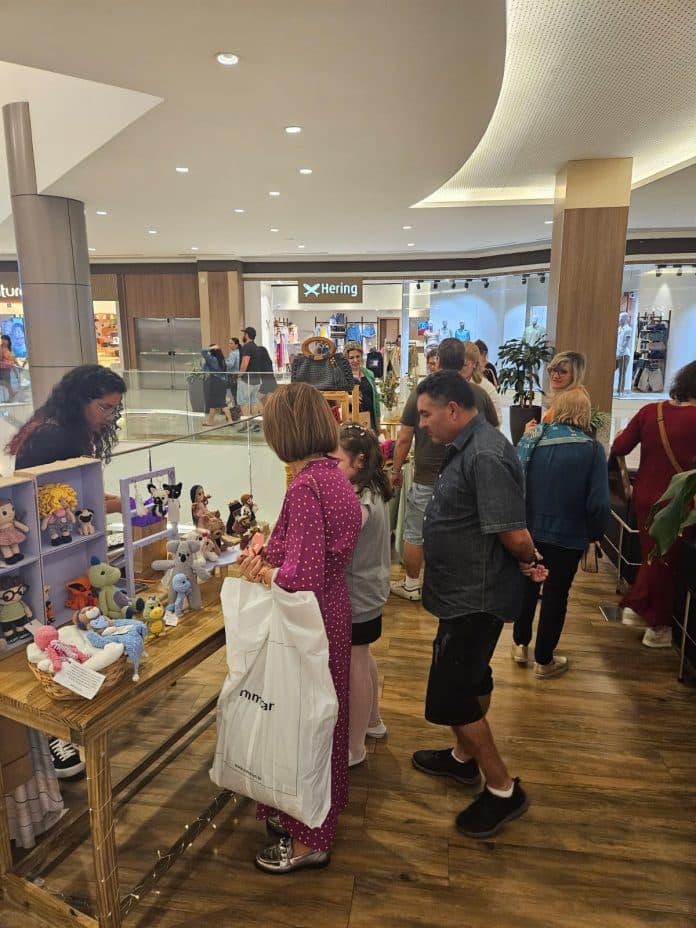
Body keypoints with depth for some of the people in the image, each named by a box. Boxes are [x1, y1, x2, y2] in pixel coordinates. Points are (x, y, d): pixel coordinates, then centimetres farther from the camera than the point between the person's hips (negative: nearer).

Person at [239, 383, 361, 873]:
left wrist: (262, 572, -11)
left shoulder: (305, 487, -26)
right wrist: (270, 559, 0)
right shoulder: (334, 474, 1)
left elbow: (302, 578, -29)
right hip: (334, 611, 9)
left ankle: (308, 839, 32)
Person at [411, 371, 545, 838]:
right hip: (468, 592, 10)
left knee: (449, 695, 1)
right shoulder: (469, 446, 6)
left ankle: (503, 790, 18)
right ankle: (464, 757, 44)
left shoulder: (485, 456, -27)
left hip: (476, 598, -10)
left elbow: (515, 535, -29)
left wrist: (529, 560, -8)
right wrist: (528, 562, 2)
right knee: (471, 677, 24)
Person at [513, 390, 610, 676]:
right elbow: (598, 503, -16)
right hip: (567, 535, -2)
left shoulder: (532, 439, -6)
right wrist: (595, 533, 1)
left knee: (527, 585, 22)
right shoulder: (592, 448, -13)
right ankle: (544, 660, 26)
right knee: (556, 593, 13)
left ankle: (520, 644, 37)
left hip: (528, 530, 3)